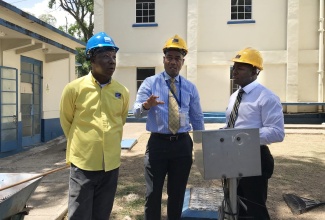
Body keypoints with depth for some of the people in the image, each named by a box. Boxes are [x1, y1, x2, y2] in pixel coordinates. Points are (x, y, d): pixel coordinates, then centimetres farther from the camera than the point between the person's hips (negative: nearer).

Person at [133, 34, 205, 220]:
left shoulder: (190, 88, 7)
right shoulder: (150, 83, -1)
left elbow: (197, 118, 12)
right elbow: (137, 111, -12)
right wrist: (147, 105, -35)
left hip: (183, 144, 3)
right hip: (158, 143, -2)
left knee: (178, 192, 16)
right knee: (153, 193, 8)